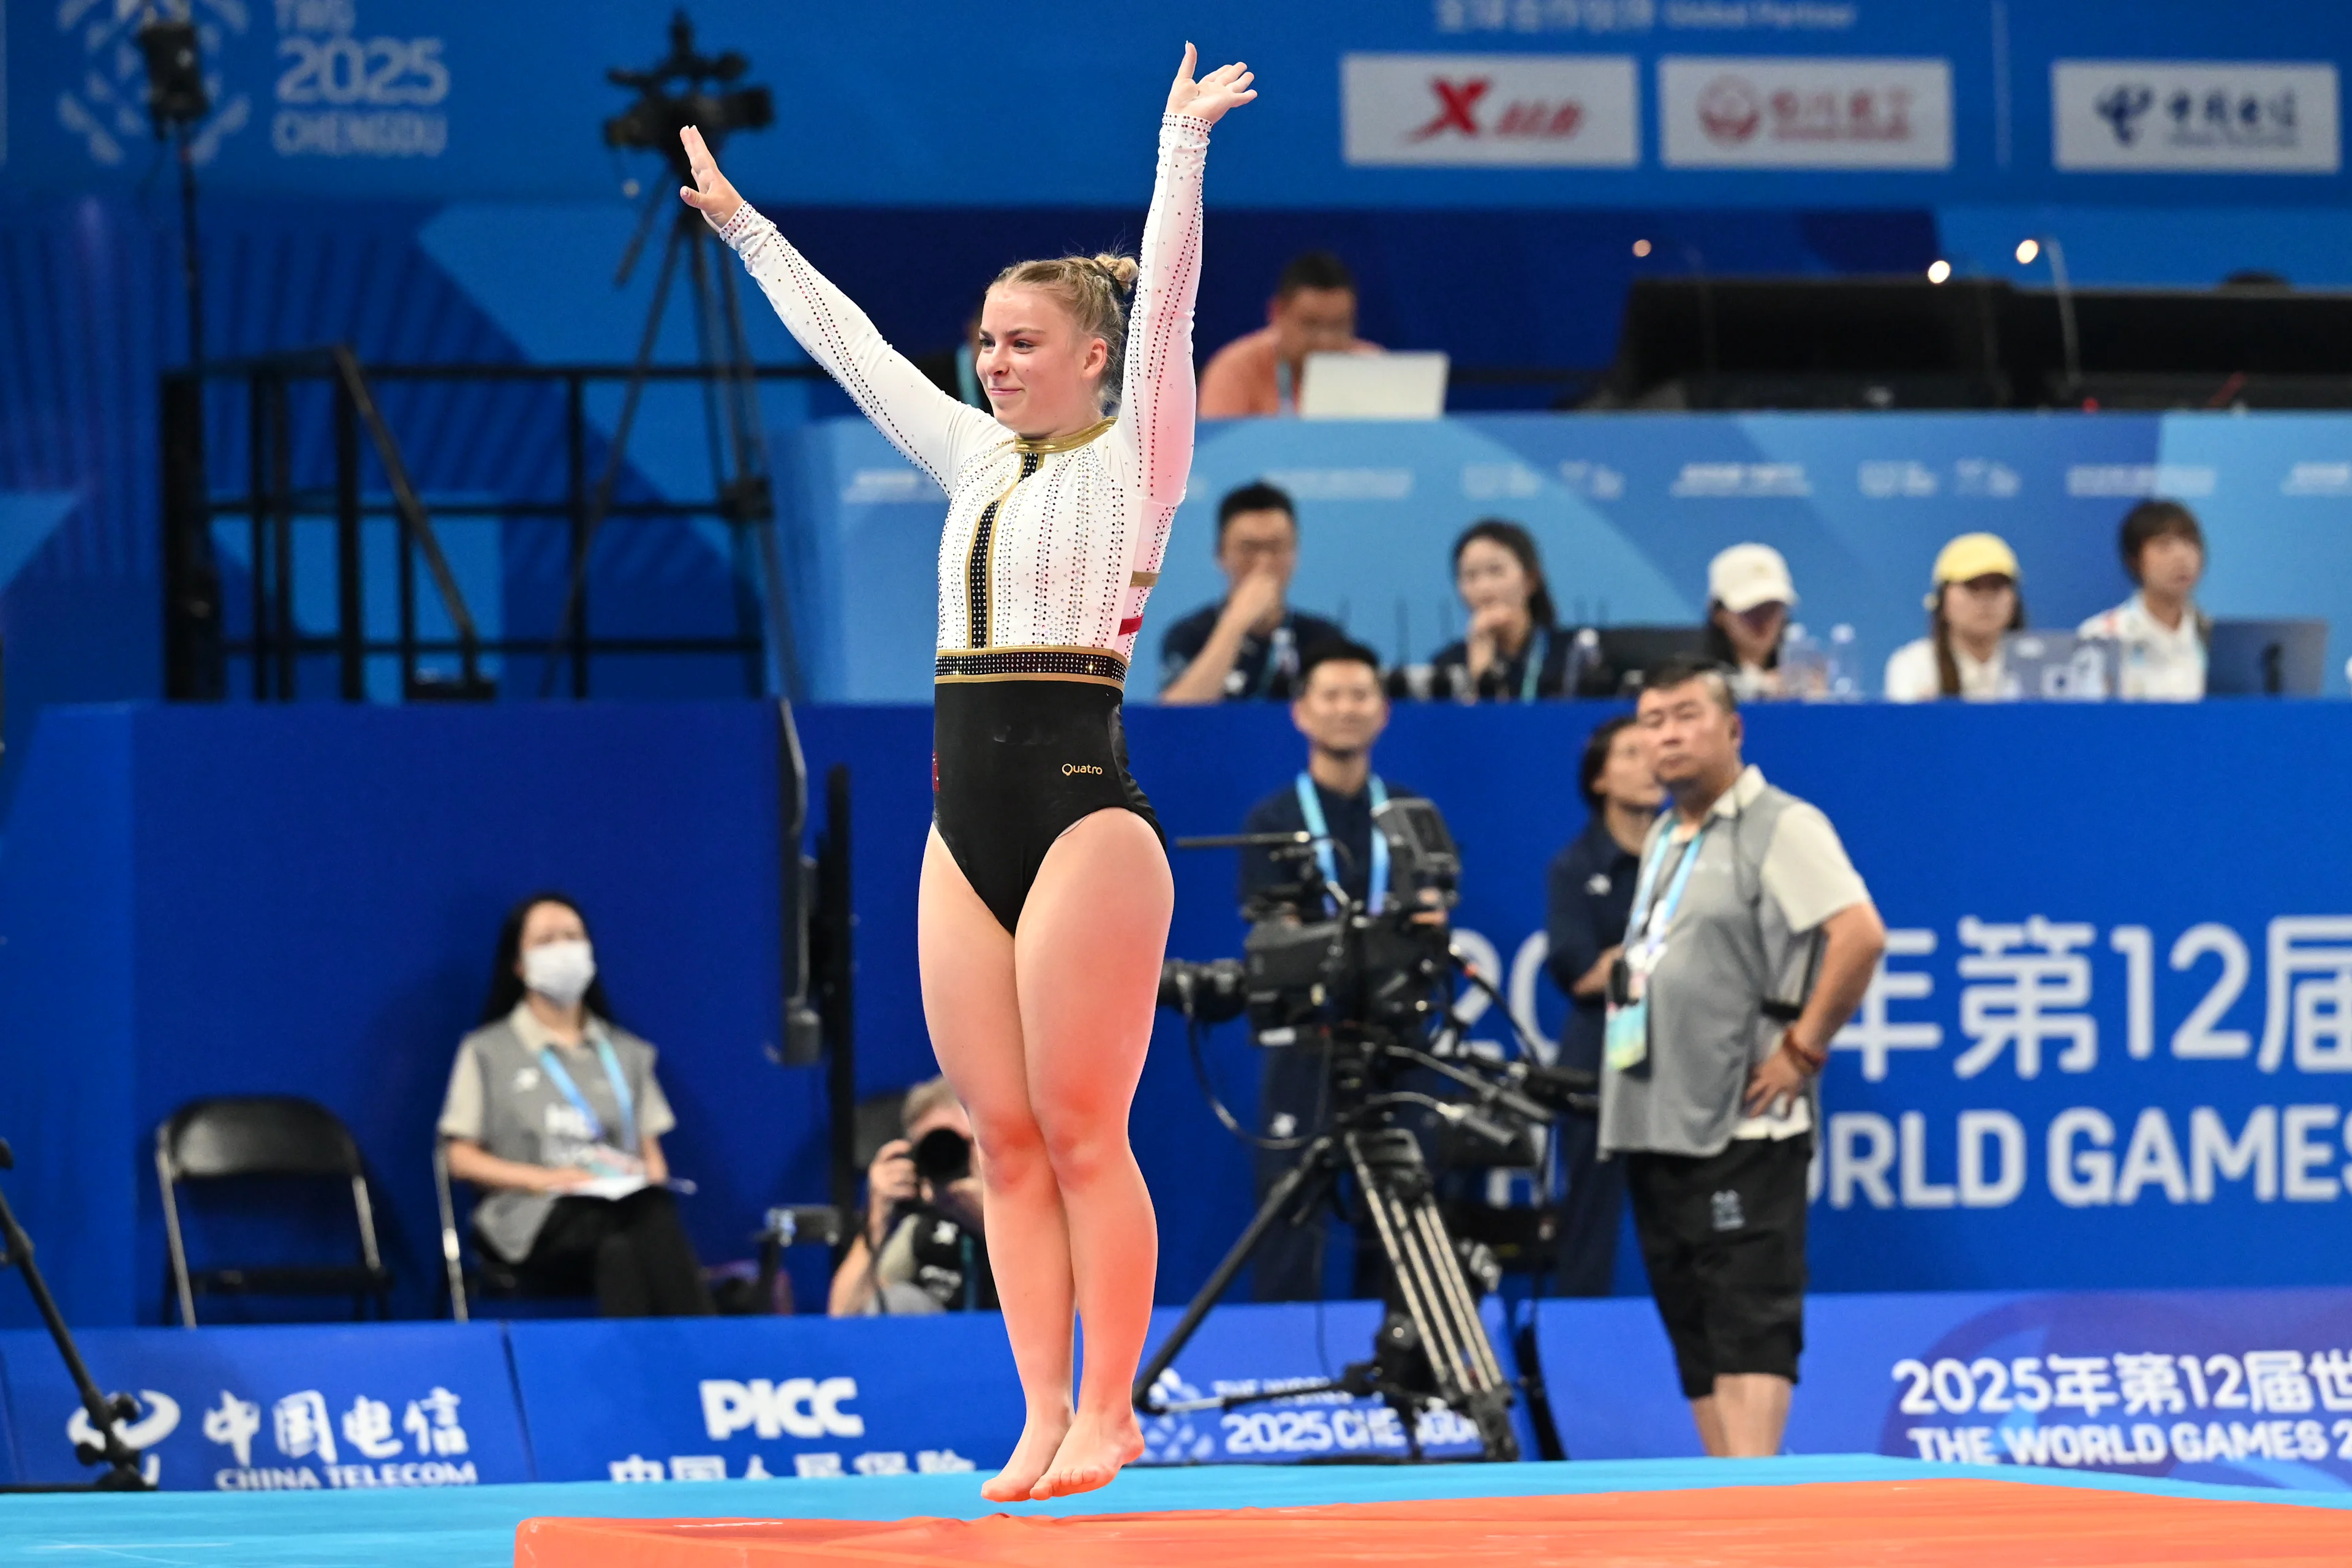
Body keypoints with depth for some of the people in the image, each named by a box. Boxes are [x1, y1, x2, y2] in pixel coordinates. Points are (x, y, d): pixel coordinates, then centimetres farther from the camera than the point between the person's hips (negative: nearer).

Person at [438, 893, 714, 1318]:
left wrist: (650, 1177, -1)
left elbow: (652, 1150, 24)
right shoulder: (488, 1052, 15)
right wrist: (543, 1179, -8)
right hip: (534, 1219, -3)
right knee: (649, 1219, -38)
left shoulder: (626, 1052, 27)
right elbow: (460, 1157, 8)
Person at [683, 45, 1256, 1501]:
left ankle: (1105, 1411, -1)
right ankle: (1043, 1417, 6)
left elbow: (1163, 300, -11)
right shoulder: (977, 456, 16)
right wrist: (743, 225, 28)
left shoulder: (1133, 455, 0)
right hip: (966, 818, 7)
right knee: (1007, 1143, 4)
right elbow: (848, 343, 23)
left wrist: (1182, 146, -17)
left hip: (1083, 804, -7)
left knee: (1082, 1135, -6)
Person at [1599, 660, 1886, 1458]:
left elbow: (1861, 934, -17)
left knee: (1750, 1332, -13)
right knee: (1695, 1337, 7)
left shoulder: (1782, 826, -7)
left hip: (1742, 1131, -9)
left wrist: (1804, 1047, -16)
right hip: (1654, 1125, 9)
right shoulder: (1663, 839, 19)